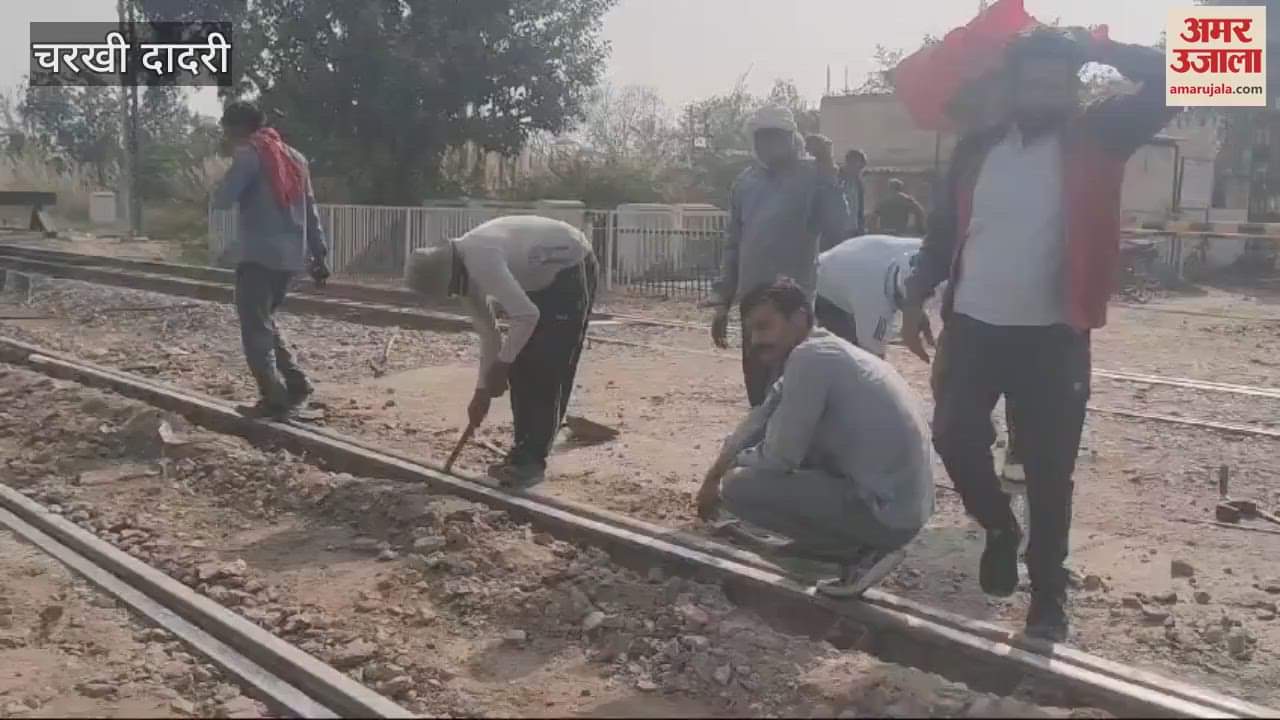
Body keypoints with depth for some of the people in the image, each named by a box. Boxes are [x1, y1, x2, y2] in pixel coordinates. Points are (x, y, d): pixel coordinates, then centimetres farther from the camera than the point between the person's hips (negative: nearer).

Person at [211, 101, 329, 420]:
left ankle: (274, 399, -5)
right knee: (266, 323, 20)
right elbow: (310, 209, 14)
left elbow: (222, 201, -12)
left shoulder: (248, 154, -6)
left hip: (258, 255, -7)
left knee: (255, 330, -1)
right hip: (290, 256, 8)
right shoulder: (294, 157, 16)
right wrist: (318, 253, 15)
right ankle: (296, 383, 12)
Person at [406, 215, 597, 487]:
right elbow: (489, 334, 8)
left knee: (547, 371, -12)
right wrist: (483, 390, 6)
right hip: (541, 277, 9)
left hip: (571, 269, -9)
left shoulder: (480, 261, -31)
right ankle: (523, 452, 13)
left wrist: (500, 365, -19)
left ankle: (532, 460, -7)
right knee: (520, 367, 6)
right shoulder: (465, 274, -1)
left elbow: (526, 315, -32)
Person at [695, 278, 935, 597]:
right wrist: (713, 476, 18)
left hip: (885, 513, -10)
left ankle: (864, 550, -4)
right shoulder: (824, 351, 11)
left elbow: (780, 456, -15)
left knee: (739, 488, -10)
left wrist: (722, 477, 4)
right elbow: (758, 422, 18)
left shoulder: (809, 356, -18)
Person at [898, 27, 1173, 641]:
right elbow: (943, 230, 11)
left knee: (1049, 468, 4)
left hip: (1053, 335, -2)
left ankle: (1049, 590, 21)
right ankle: (999, 529, 30)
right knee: (955, 437, 1)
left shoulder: (1096, 138, 0)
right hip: (971, 326, 2)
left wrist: (1094, 48, -6)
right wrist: (916, 299, 7)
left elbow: (1166, 83, -10)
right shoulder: (976, 148, 7)